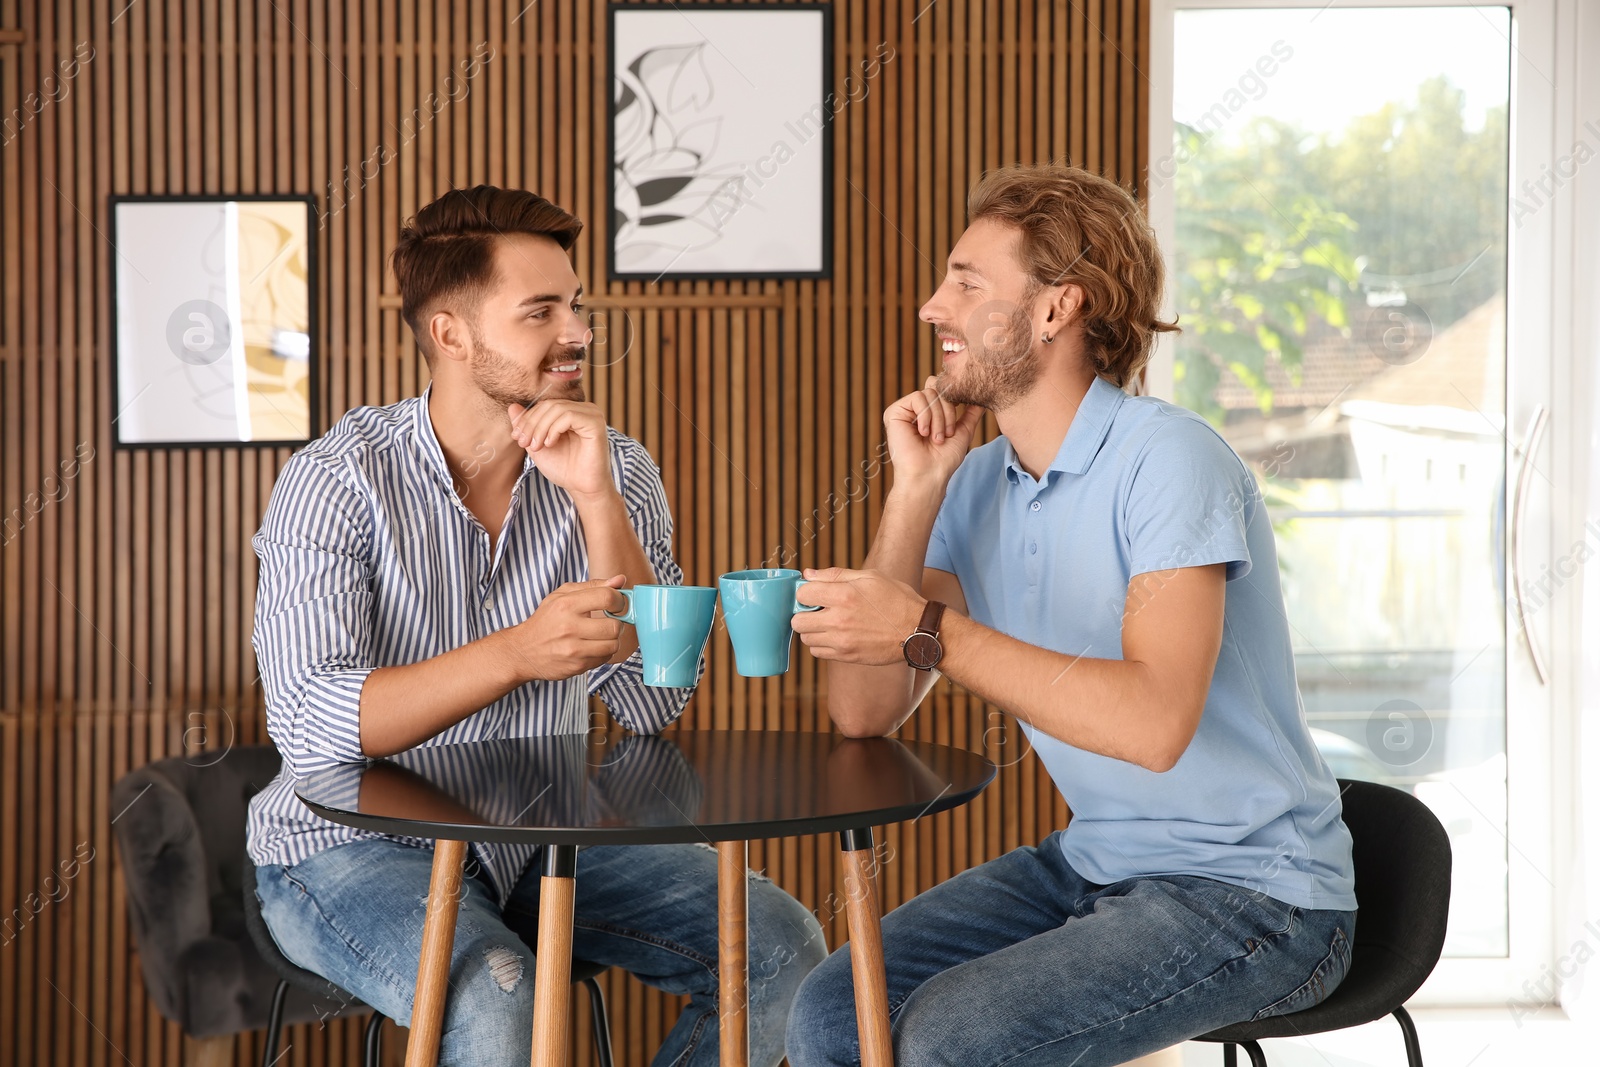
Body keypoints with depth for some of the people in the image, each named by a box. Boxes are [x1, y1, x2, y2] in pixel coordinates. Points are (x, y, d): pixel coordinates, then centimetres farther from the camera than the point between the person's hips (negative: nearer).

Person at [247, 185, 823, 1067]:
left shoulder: (616, 470, -1)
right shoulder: (338, 479, -13)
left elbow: (656, 705, -11)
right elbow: (309, 723, -24)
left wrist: (597, 500, -21)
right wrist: (518, 653, -36)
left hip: (540, 834, 5)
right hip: (353, 844, -5)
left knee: (780, 945, -10)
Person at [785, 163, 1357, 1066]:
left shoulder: (1167, 458, -18)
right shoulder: (977, 482, 4)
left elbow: (1155, 721, -31)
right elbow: (864, 714, -3)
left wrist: (931, 631, -32)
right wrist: (915, 489, -9)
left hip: (1254, 894, -7)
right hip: (1092, 863, 7)